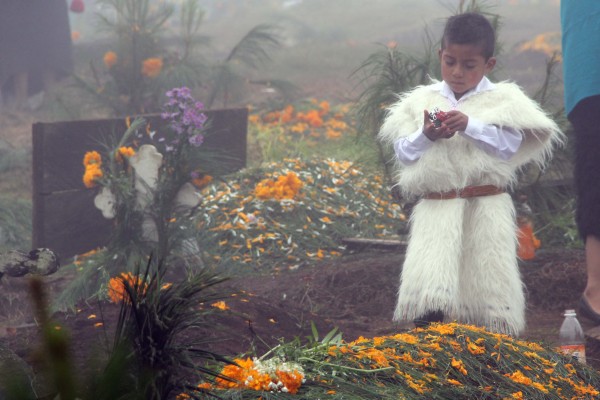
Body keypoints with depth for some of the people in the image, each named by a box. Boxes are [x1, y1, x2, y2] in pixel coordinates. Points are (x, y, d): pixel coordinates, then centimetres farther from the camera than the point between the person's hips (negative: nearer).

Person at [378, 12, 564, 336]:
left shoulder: (502, 100, 3)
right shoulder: (421, 101, 8)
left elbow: (510, 146, -11)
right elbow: (403, 154, 5)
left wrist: (470, 125, -20)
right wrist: (425, 137, -13)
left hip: (485, 209, -1)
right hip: (436, 209, 1)